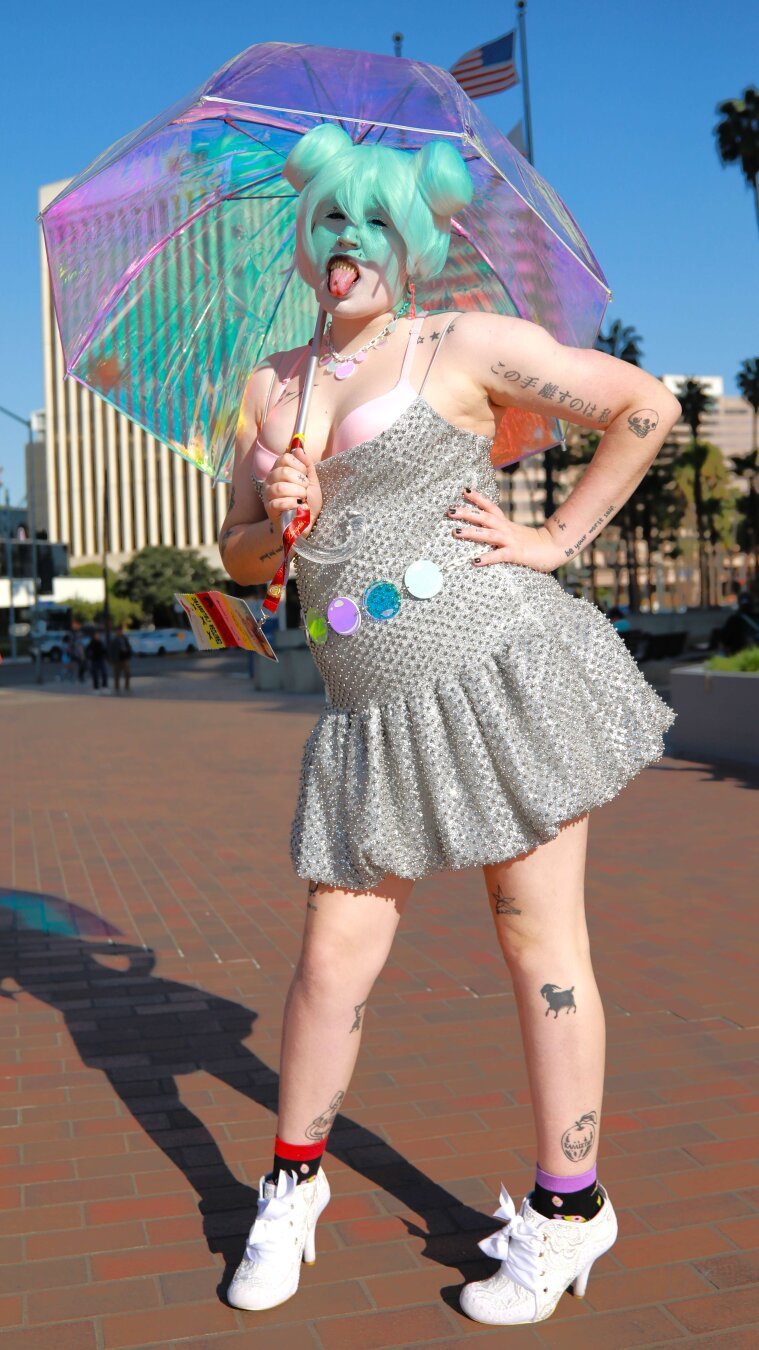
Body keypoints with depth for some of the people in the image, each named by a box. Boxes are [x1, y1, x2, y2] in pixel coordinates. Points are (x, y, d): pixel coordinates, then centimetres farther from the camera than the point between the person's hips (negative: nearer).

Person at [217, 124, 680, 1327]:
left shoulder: (464, 348, 0)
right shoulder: (269, 388, 15)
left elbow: (645, 406, 1)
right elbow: (240, 560, 19)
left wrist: (556, 541, -4)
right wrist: (276, 518, -3)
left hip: (502, 675, -4)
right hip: (374, 715, 4)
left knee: (540, 944, 4)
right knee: (335, 956, 5)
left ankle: (568, 1210, 21)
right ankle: (293, 1186, 28)